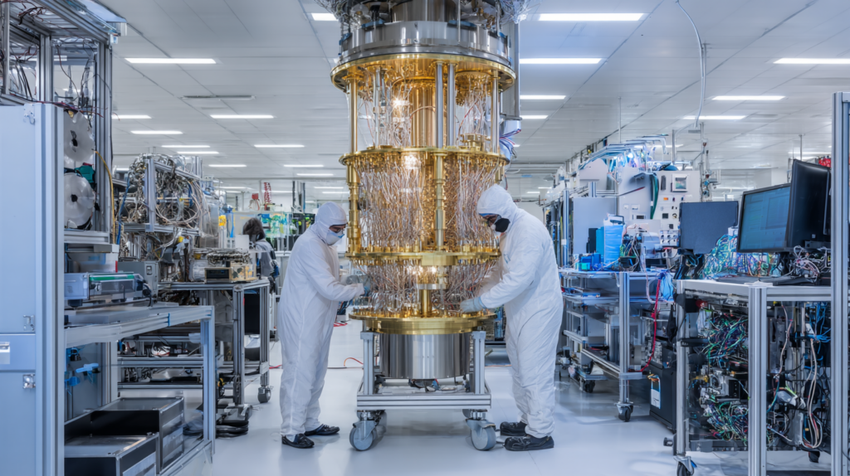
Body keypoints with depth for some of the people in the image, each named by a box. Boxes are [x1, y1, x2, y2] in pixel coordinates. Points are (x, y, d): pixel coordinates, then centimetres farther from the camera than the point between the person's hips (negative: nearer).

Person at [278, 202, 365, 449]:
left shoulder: (326, 243, 12)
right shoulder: (309, 246, -21)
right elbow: (328, 288, -27)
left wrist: (342, 298, 7)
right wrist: (360, 289, -20)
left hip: (317, 321, 10)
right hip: (301, 322, -10)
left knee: (316, 373, 17)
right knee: (300, 373, -5)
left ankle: (310, 423, 29)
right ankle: (291, 431, 4)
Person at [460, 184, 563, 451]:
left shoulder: (529, 231, -23)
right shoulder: (510, 231, 11)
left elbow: (519, 278, -30)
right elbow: (502, 271, 22)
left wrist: (482, 302, -26)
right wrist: (479, 296, 11)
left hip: (538, 312, -11)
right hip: (521, 312, 11)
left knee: (535, 372, -4)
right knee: (520, 368, 19)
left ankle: (540, 434, 6)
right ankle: (528, 421, 32)